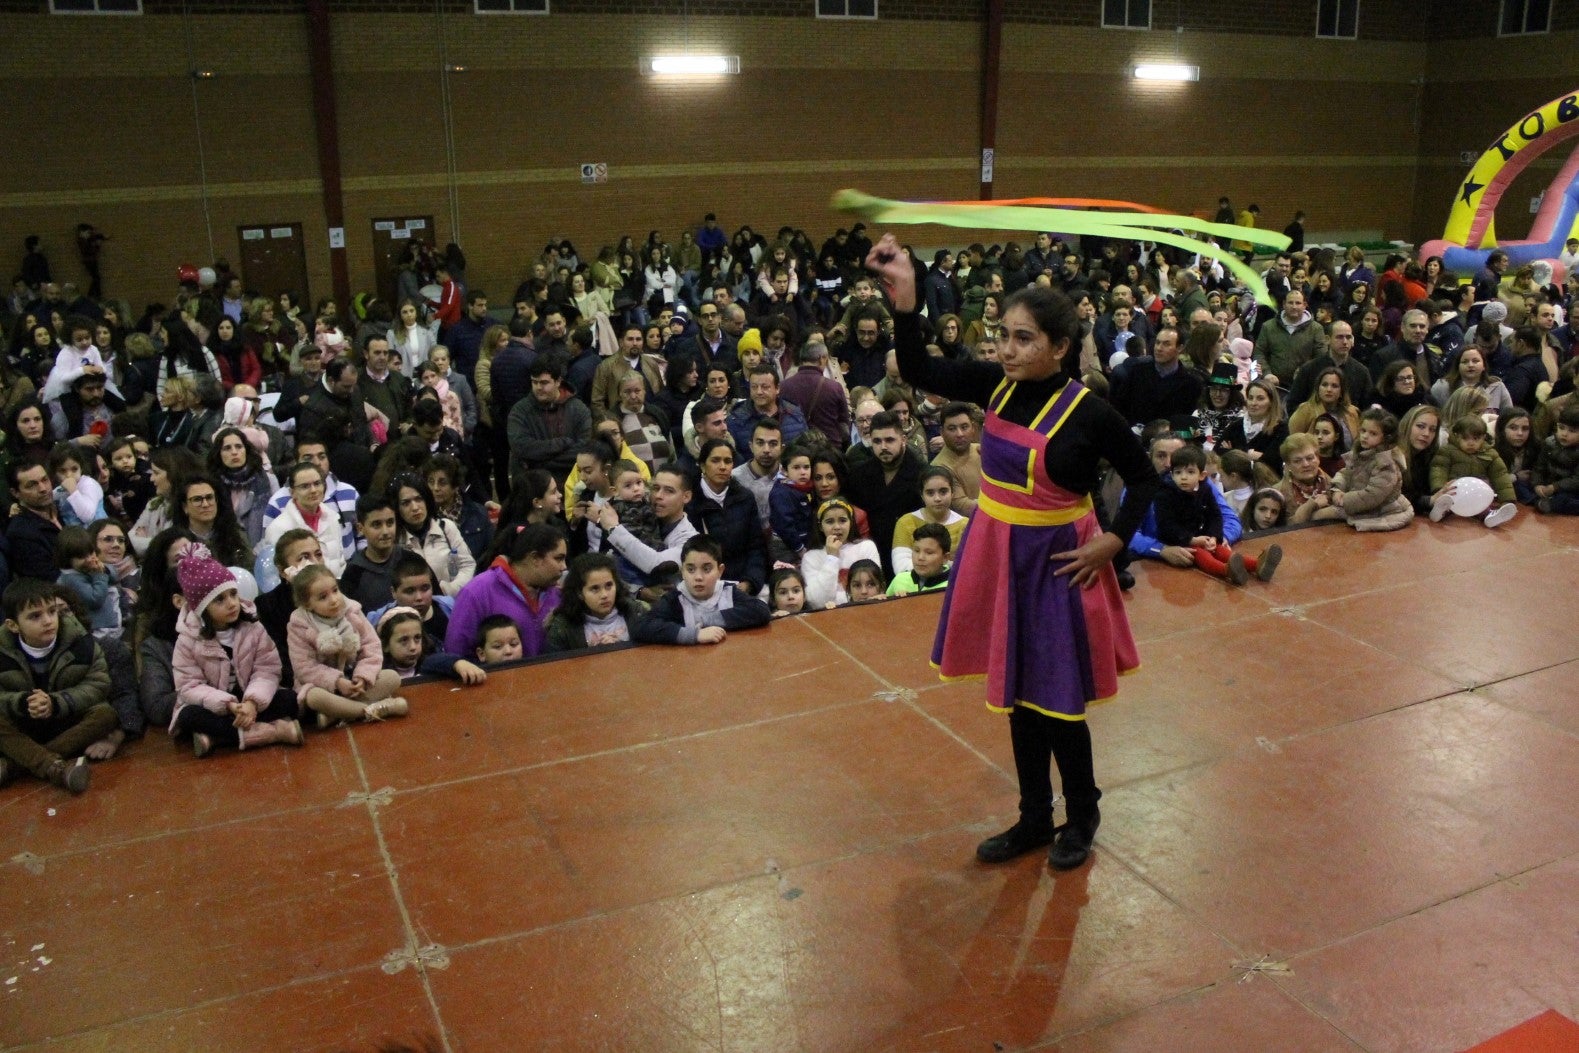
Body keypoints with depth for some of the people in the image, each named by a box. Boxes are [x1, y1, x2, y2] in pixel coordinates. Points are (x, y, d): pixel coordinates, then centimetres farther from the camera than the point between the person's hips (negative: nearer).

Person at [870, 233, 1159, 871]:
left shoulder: (1089, 412, -15)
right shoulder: (995, 384, -3)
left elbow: (1144, 479, -4)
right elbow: (918, 373, -5)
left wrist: (1112, 543, -13)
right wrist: (904, 297, -17)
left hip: (1056, 562, -5)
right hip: (997, 554, 5)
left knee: (1056, 700, 4)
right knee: (1015, 690, 16)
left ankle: (1082, 818, 30)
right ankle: (1034, 819, 33)